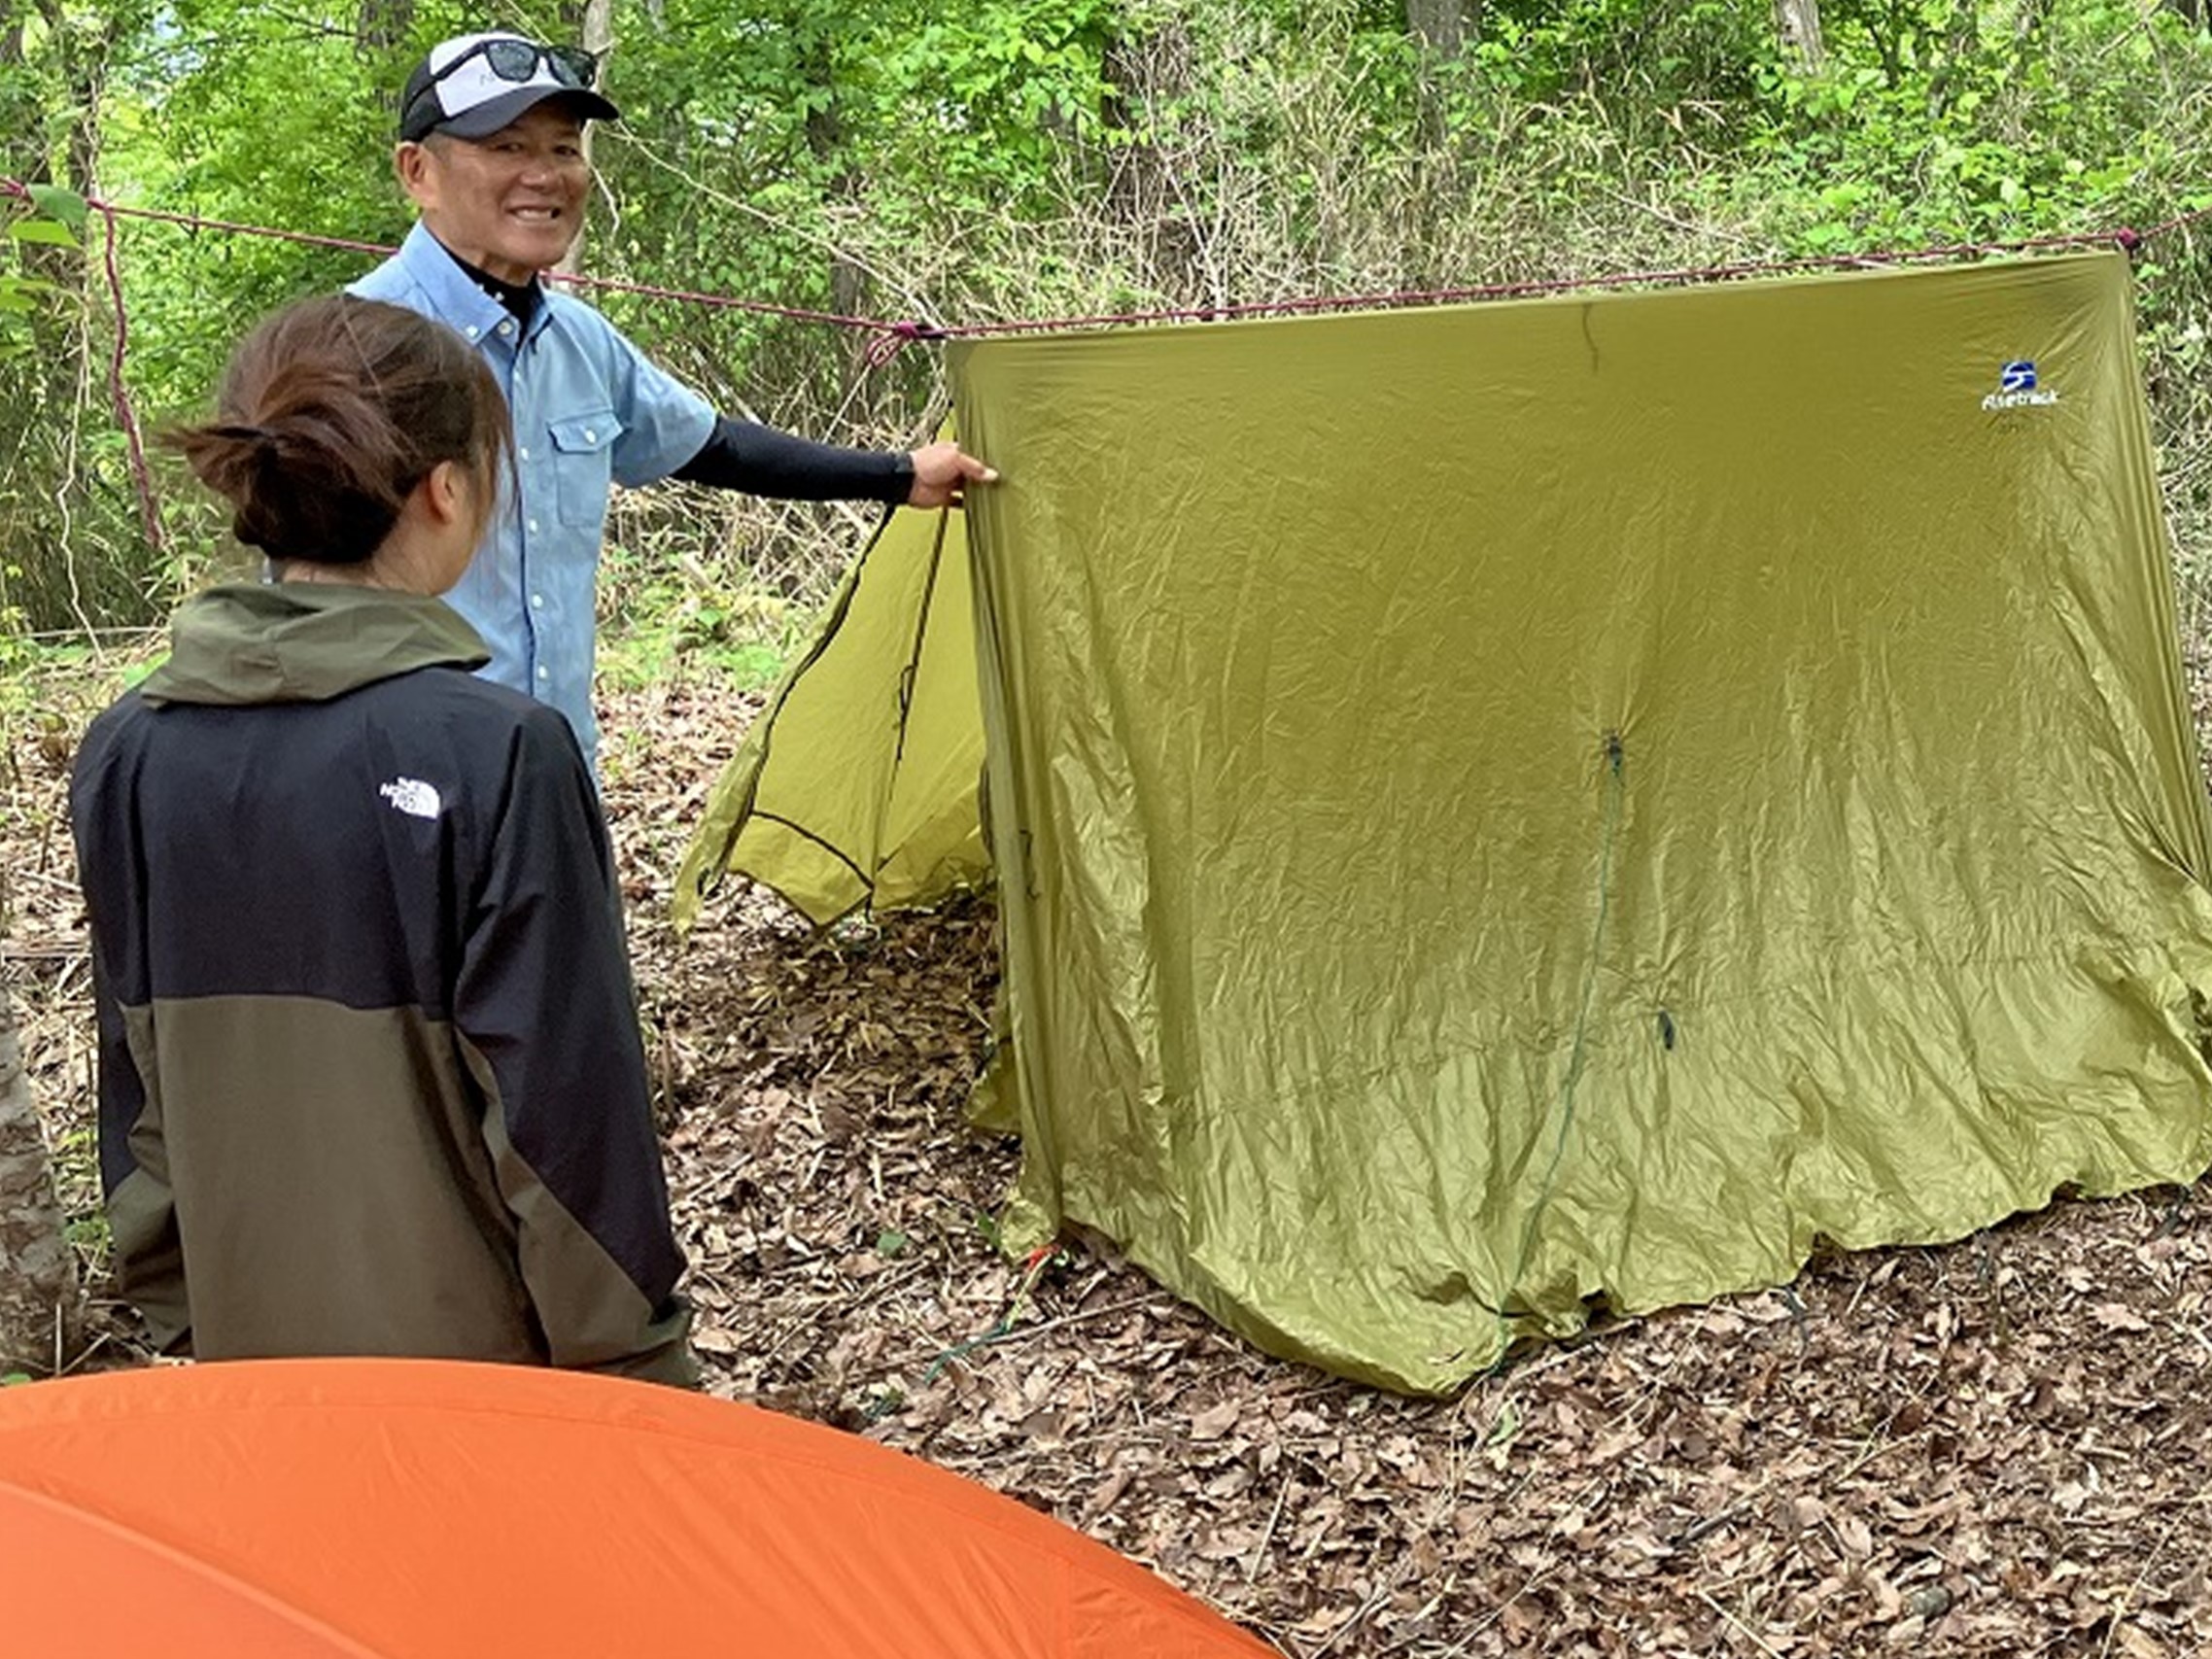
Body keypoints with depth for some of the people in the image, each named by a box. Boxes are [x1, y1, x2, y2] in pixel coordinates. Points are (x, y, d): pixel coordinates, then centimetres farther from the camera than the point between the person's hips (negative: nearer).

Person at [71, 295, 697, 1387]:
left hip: (252, 1351, 5)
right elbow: (563, 1107, -17)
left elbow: (136, 1089, 5)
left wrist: (182, 1317, 18)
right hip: (480, 1361, -5)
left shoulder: (124, 758, -4)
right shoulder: (500, 757, -21)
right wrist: (637, 1371, -6)